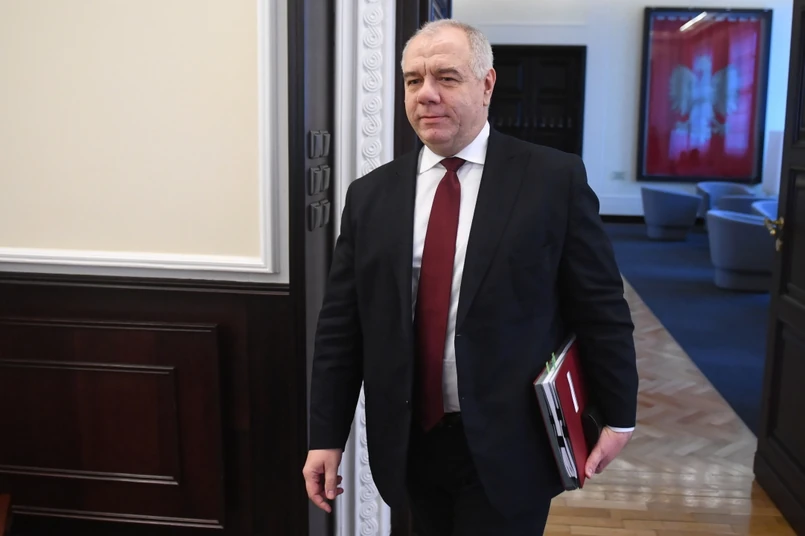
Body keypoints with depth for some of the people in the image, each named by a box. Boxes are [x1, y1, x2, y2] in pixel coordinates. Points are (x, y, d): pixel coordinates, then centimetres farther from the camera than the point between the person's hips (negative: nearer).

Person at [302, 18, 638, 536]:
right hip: (410, 444, 4)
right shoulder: (371, 195, 2)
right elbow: (341, 326, 4)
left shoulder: (554, 178, -6)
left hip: (508, 447, -3)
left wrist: (618, 416, 3)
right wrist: (326, 436, 3)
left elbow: (601, 307, -2)